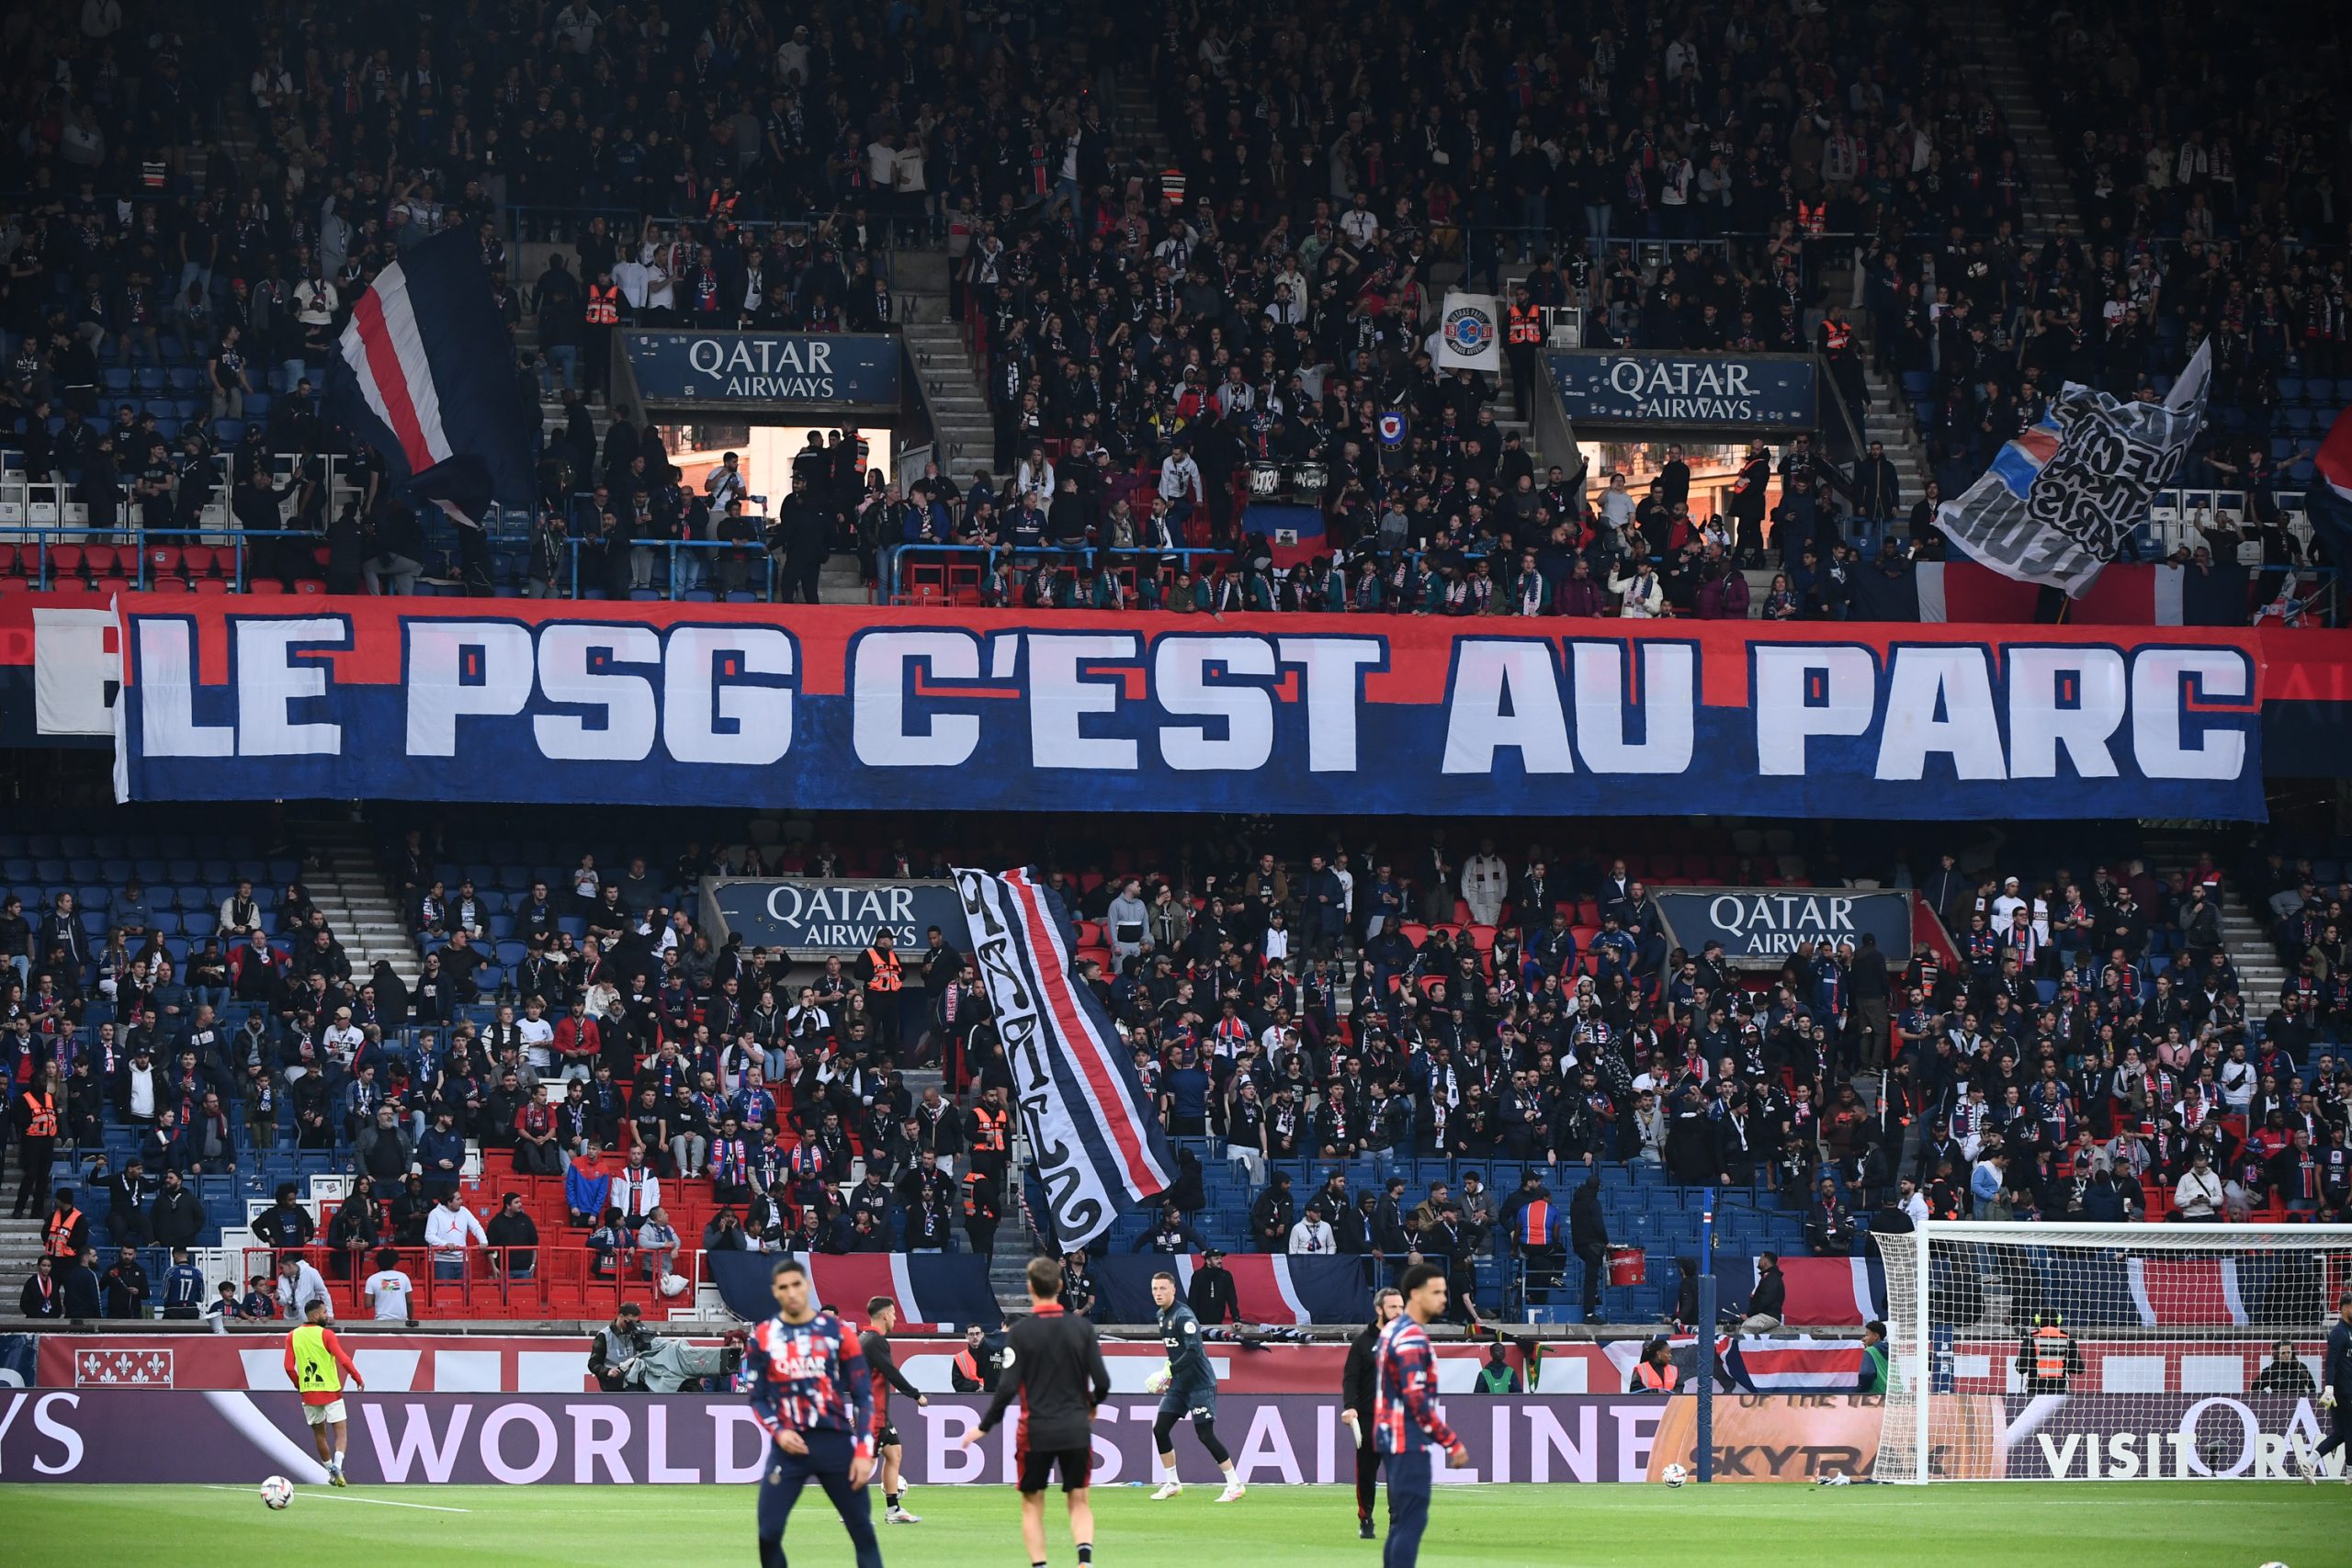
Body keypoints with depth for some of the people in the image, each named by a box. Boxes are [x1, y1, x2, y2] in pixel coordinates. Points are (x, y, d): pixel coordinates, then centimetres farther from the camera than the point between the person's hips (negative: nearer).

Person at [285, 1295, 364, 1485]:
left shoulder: (293, 1337, 2)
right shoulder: (326, 1335, -11)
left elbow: (289, 1367, 0)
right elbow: (344, 1360, -16)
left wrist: (299, 1385, 15)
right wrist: (358, 1379, -3)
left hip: (308, 1393, 4)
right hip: (330, 1391, -4)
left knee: (319, 1433, 17)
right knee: (341, 1431, 0)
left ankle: (331, 1470, 19)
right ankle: (337, 1467, -20)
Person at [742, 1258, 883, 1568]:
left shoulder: (837, 1331, 2)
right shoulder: (763, 1337, 4)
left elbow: (862, 1394, 3)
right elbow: (757, 1398, 9)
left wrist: (864, 1450, -5)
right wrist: (778, 1432, -11)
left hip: (836, 1442, 0)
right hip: (789, 1445, 0)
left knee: (863, 1532, 1)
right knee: (768, 1533, -8)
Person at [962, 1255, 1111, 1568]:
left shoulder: (1021, 1332, -8)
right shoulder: (1082, 1327, -2)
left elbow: (1007, 1388, -11)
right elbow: (1102, 1381, -3)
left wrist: (983, 1427, 0)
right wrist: (1092, 1406, 20)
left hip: (1037, 1431, -2)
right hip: (1076, 1430, 2)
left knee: (1032, 1504, 11)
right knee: (1079, 1502, 10)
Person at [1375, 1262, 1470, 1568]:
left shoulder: (1392, 1331, 15)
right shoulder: (1412, 1337, -15)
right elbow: (1417, 1399, -22)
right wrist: (1451, 1442, -20)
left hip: (1392, 1439, 10)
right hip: (1410, 1442, -10)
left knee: (1403, 1521, 14)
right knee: (1412, 1520, -12)